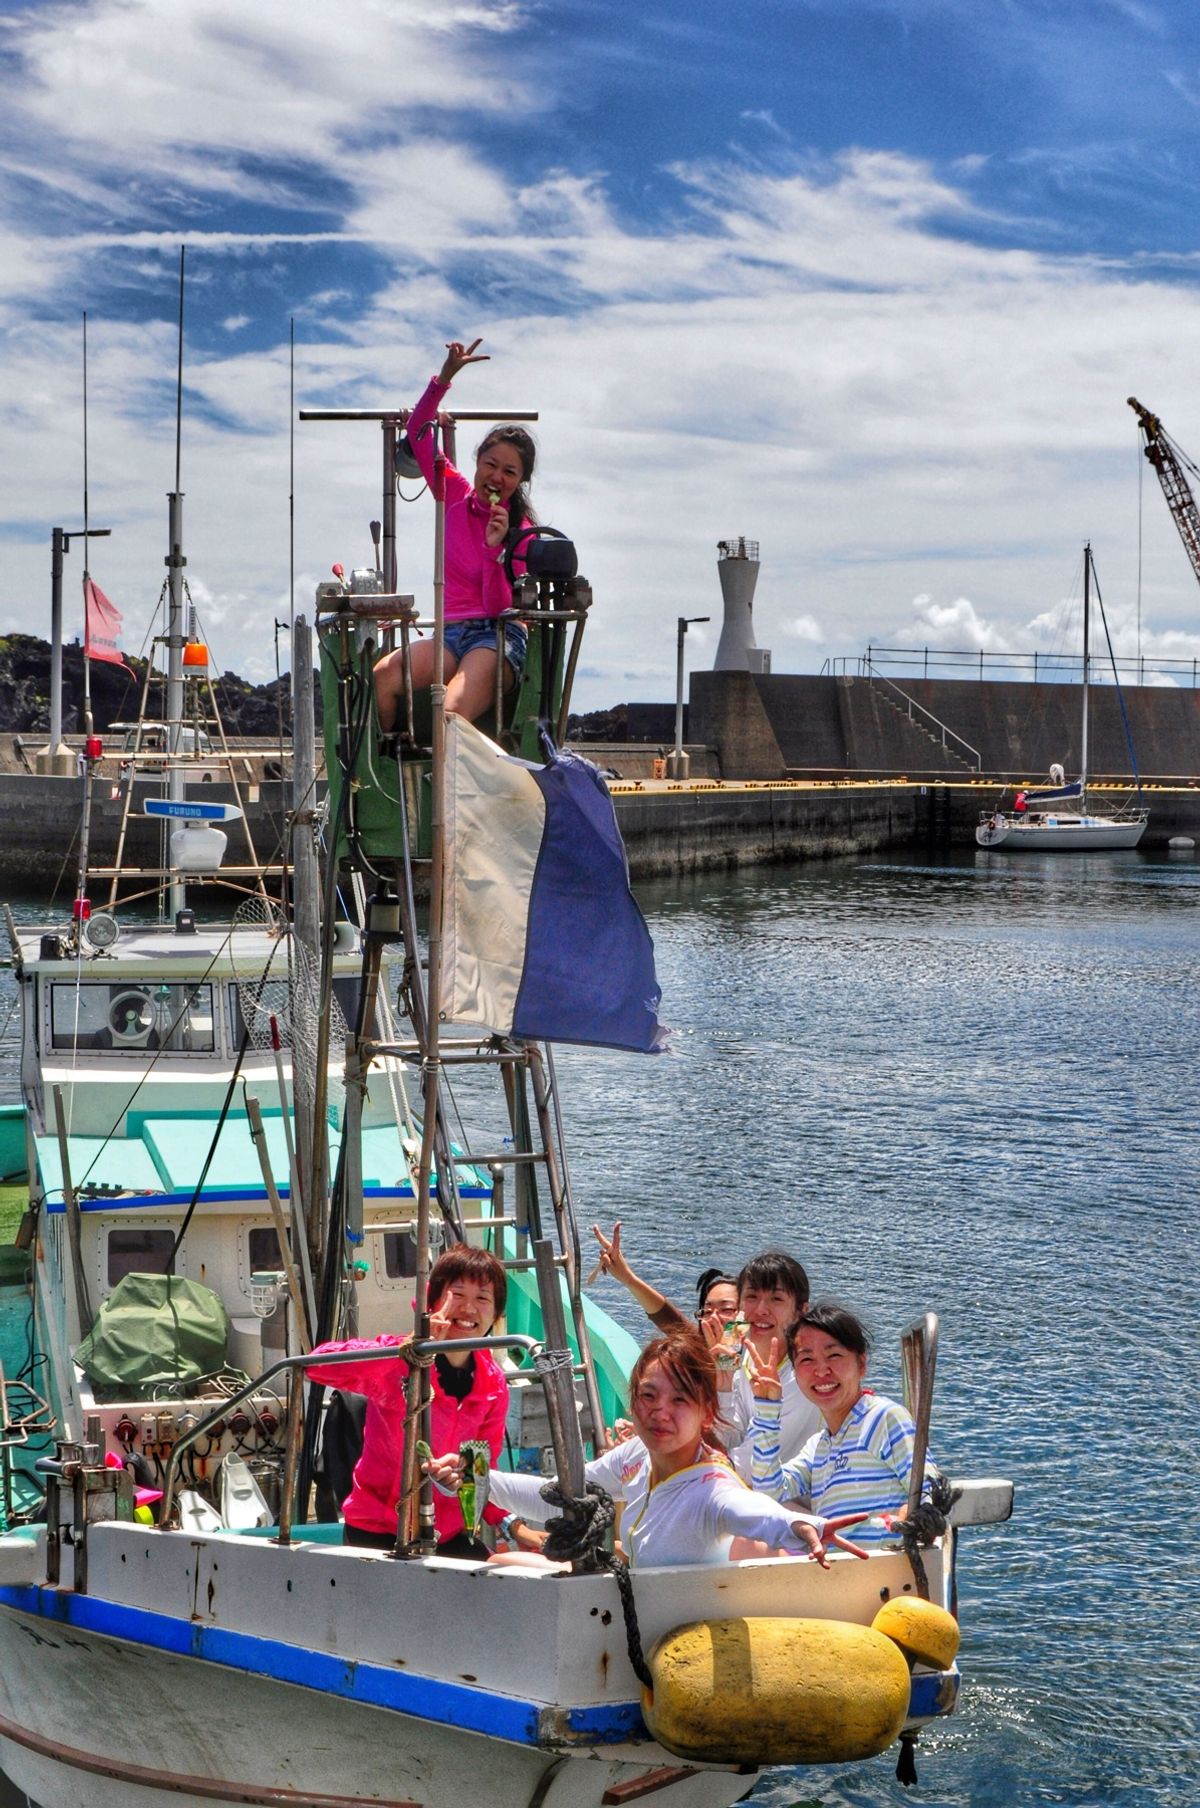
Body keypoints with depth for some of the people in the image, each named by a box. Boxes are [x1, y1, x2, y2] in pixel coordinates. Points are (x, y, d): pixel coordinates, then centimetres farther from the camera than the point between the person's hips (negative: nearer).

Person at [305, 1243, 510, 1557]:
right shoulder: (398, 1365, -16)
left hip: (448, 1534, 6)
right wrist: (406, 1348, -41)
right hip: (377, 1531, -5)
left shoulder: (494, 1384, 2)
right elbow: (318, 1363, -32)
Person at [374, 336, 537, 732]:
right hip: (452, 633, 4)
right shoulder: (456, 496, 11)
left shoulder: (522, 532, -1)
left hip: (498, 639, -4)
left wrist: (495, 548, -23)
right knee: (383, 677, -30)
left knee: (452, 716, -36)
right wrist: (444, 377, -5)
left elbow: (501, 606, -10)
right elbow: (417, 432, 8)